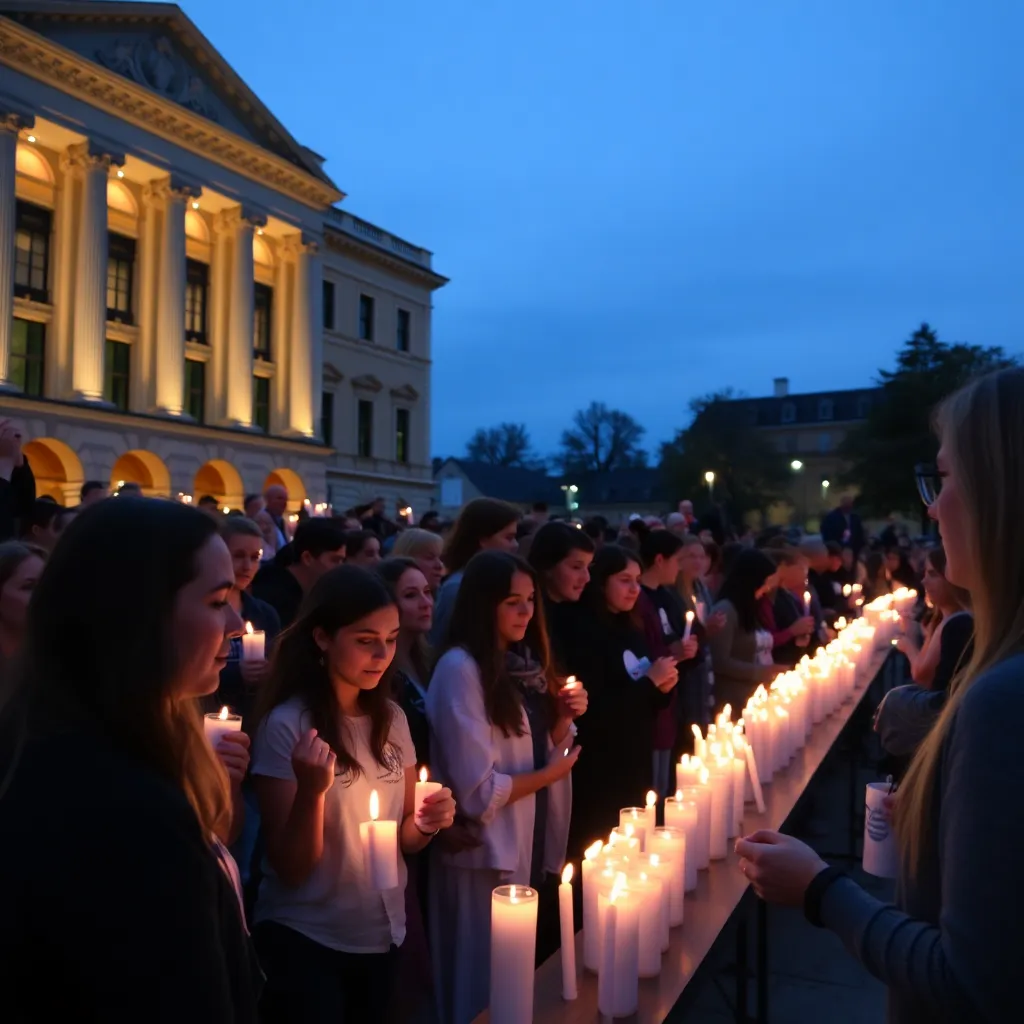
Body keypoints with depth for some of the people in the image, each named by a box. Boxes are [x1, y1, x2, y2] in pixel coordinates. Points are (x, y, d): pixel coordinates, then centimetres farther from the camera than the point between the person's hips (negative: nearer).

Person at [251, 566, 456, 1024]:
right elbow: (291, 868, -15)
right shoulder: (286, 725, -17)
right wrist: (312, 791, -32)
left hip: (382, 934, 6)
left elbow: (403, 840, 9)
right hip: (304, 940, -5)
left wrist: (426, 824, -13)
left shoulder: (392, 718, 0)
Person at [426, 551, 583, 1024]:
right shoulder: (460, 669, -19)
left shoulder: (522, 664, 7)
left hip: (531, 850, 8)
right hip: (487, 858, -7)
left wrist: (566, 719, -6)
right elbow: (479, 793, -22)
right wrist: (549, 774, -11)